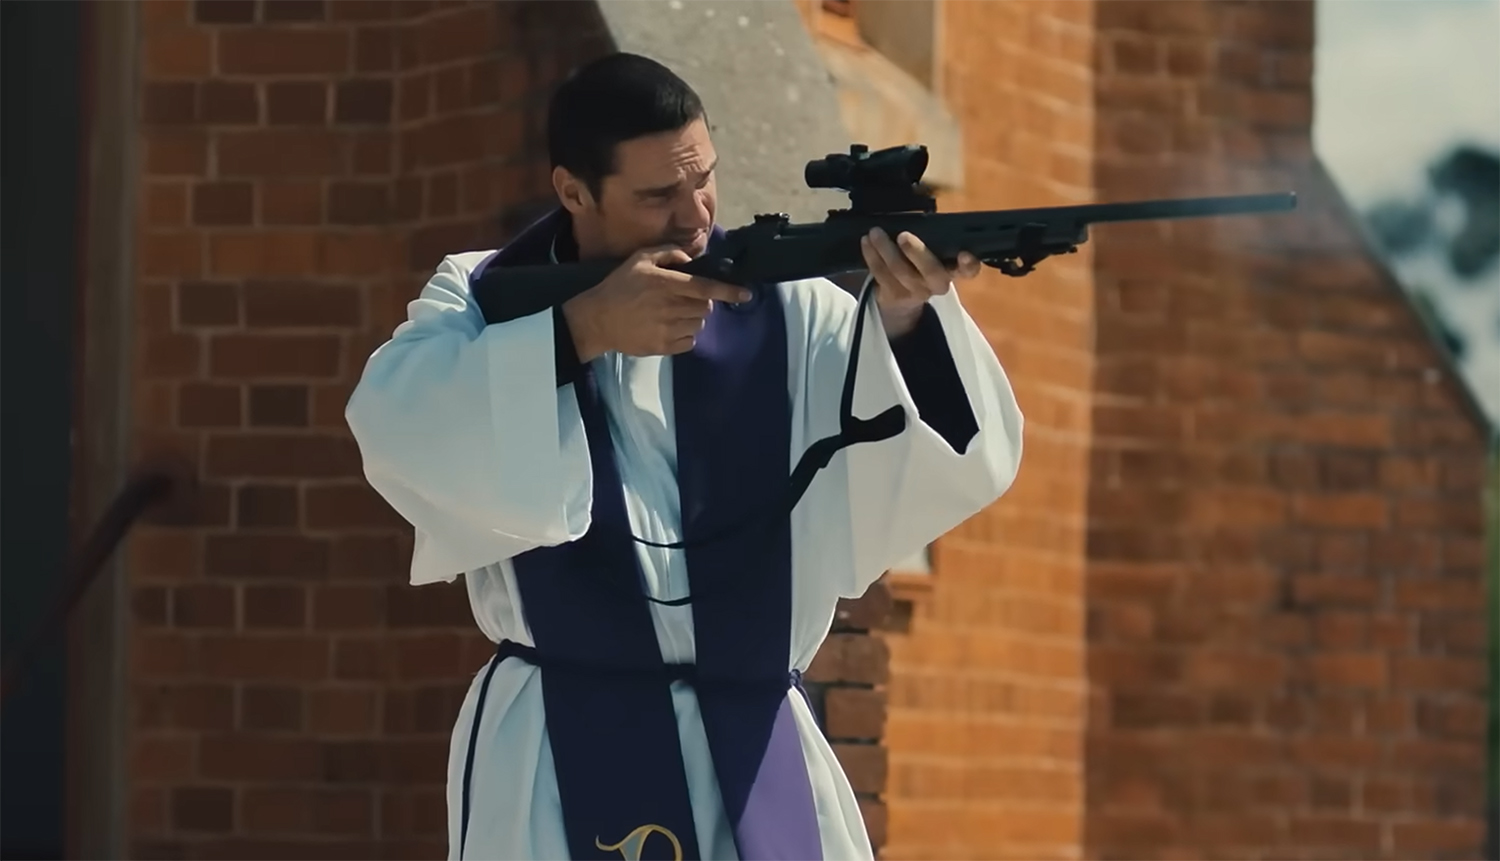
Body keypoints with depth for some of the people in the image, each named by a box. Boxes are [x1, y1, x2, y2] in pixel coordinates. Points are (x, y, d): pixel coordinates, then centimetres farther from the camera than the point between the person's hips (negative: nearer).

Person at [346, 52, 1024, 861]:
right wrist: (580, 331, -22)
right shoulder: (487, 298, 4)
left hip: (759, 760, 2)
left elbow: (960, 454, -8)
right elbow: (394, 421, -16)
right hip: (559, 759, -1)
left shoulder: (785, 309, 4)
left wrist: (906, 316, -28)